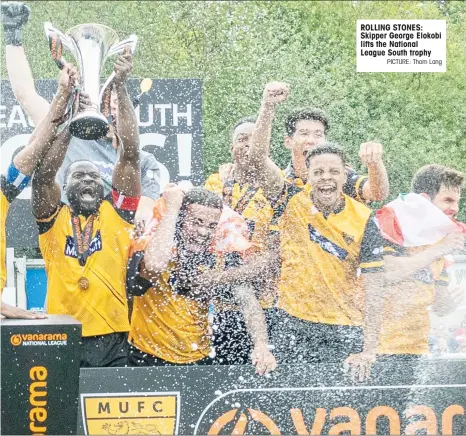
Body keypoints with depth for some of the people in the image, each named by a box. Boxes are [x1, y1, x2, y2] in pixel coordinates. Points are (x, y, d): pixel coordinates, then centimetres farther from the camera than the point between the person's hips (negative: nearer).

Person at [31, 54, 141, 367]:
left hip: (113, 340, 0)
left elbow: (131, 153, 1)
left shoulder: (117, 213, 8)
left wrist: (121, 87, -4)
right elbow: (43, 174, -8)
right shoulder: (53, 219, 8)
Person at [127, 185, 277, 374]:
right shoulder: (150, 245, -15)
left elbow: (248, 302, -9)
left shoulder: (221, 257, -4)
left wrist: (261, 345, -26)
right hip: (148, 358, -3)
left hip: (198, 359, 3)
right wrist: (171, 207, -29)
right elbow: (155, 265, -39)